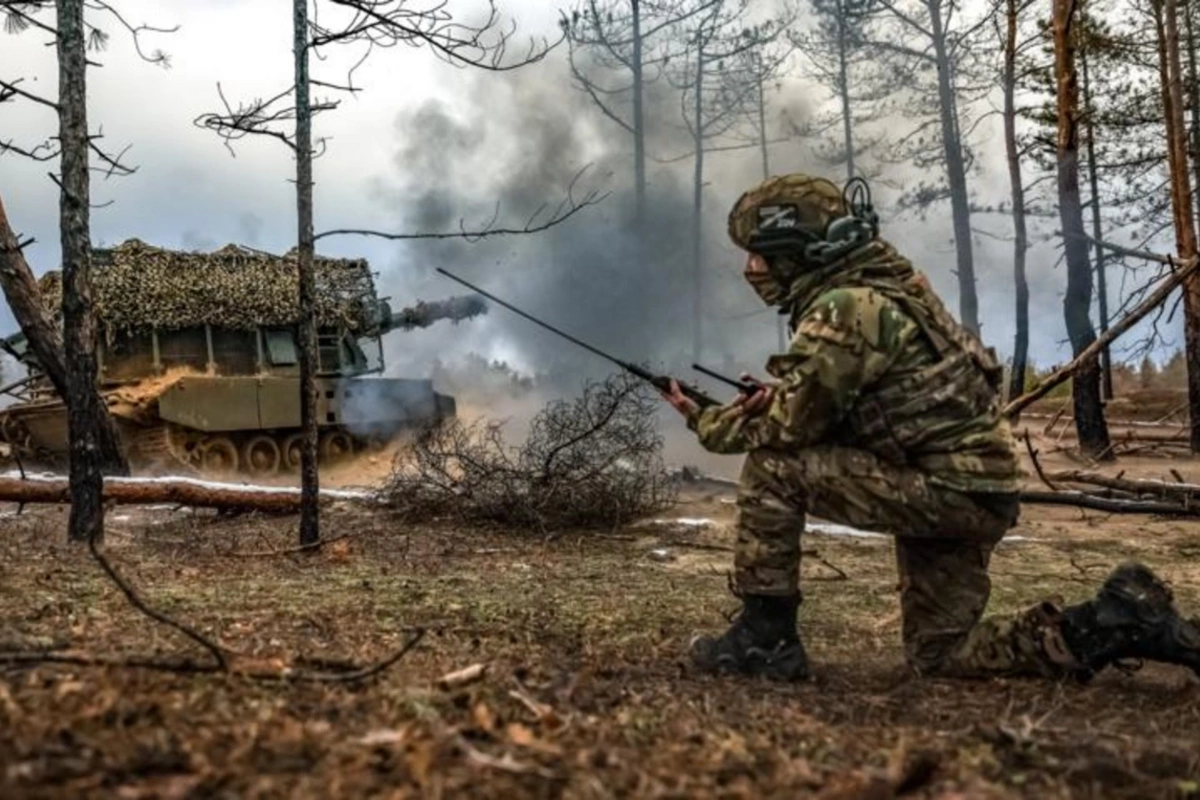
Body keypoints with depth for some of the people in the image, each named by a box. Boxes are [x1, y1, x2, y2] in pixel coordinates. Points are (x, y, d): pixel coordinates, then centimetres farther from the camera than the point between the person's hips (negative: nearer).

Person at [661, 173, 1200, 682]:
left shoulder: (846, 308, -20)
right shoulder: (868, 290, 11)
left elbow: (786, 428, -17)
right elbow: (821, 410, 20)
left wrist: (705, 424, -1)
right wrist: (777, 398, 1)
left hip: (951, 490, -10)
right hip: (967, 490, 10)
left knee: (772, 467, -15)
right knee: (938, 655, 18)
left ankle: (765, 638, -4)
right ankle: (1122, 621, 15)